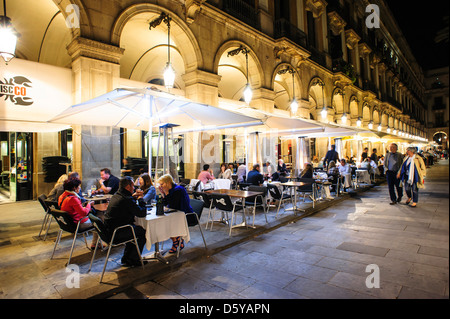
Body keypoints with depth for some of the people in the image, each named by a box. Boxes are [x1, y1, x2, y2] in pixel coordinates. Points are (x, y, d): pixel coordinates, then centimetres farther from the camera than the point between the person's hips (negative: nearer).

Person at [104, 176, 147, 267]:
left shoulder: (116, 195, 9)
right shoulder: (127, 199, -23)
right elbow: (142, 213, -18)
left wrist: (135, 198, 11)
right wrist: (140, 199, -5)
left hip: (109, 230, 10)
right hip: (116, 233, -10)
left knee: (135, 228, 25)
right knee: (143, 232, 2)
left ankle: (126, 258, 32)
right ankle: (133, 260, 14)